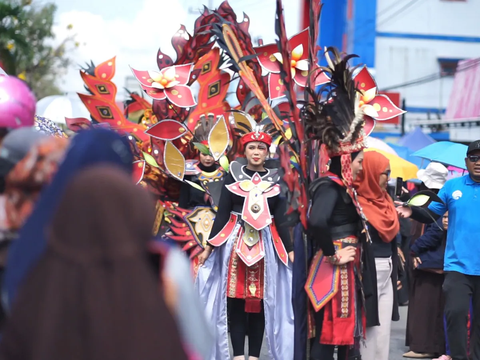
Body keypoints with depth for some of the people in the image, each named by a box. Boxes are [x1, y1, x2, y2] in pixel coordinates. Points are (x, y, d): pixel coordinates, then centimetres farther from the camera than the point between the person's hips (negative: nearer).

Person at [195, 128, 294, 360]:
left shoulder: (275, 180, 6)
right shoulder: (233, 176, 4)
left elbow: (281, 219, 5)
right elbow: (222, 214, 3)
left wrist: (290, 250, 0)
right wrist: (209, 247, -1)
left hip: (266, 244, 1)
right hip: (235, 243, -1)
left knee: (261, 301, 1)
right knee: (236, 299, -4)